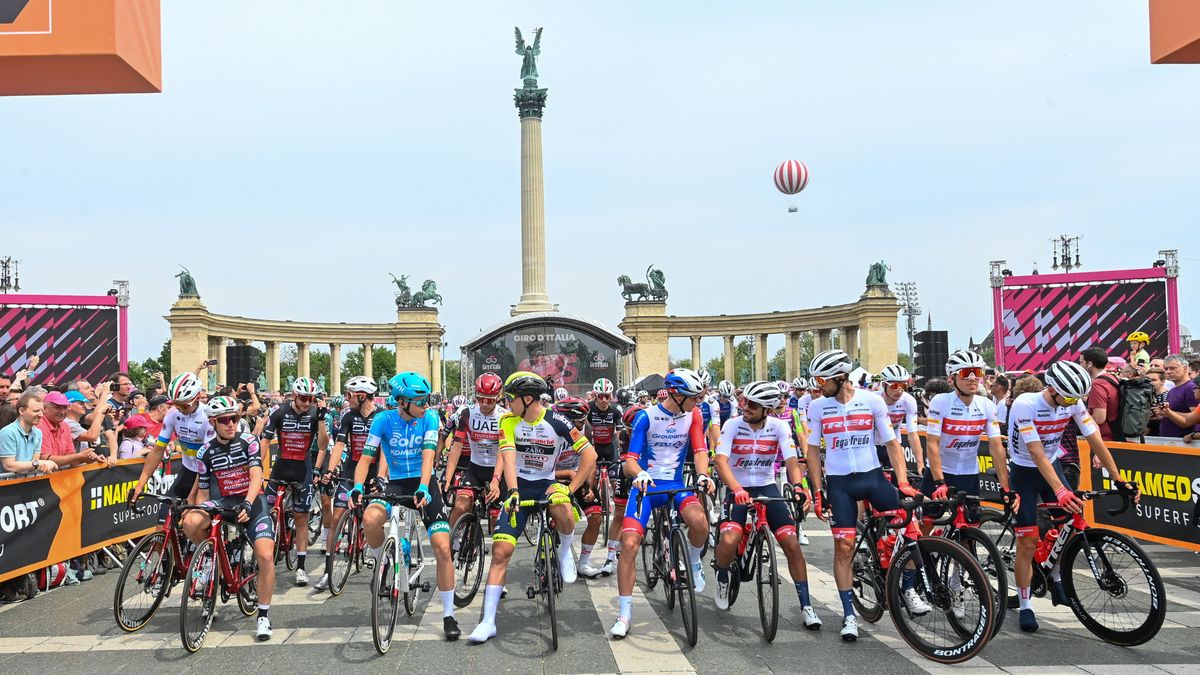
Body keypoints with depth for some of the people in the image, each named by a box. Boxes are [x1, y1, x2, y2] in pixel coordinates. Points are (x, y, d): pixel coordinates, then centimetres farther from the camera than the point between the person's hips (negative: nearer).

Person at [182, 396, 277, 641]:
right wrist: (196, 511, -7)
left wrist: (247, 504, -31)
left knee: (265, 556, -20)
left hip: (253, 502, -2)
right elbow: (203, 491, 9)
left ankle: (263, 616, -2)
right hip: (223, 502, 2)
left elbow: (256, 477, -16)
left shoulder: (249, 442, -6)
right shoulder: (206, 452, 2)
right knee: (190, 522, -30)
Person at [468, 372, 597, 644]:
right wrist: (513, 492, -32)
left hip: (546, 483, -2)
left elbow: (590, 455, -13)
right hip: (519, 486, 2)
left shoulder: (557, 423, -14)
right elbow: (508, 458, -17)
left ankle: (565, 553, -2)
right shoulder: (508, 421, -6)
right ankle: (488, 621, 2)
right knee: (501, 551, -8)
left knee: (564, 512, -37)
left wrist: (570, 488, -20)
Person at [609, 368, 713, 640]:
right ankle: (625, 613, -1)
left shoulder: (693, 415, 1)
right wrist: (638, 474, -34)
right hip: (646, 485, -1)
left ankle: (693, 562, 4)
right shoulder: (646, 417, -9)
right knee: (629, 543, -15)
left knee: (699, 520, -30)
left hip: (676, 485, 2)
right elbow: (630, 460, -11)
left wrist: (703, 475, -25)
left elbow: (700, 451, -4)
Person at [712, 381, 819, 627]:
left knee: (792, 544, -10)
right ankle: (722, 578, 10)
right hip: (738, 490, -2)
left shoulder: (779, 426, -8)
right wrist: (737, 489, -42)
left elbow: (791, 460, -18)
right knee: (728, 541, -24)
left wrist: (797, 486, -39)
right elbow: (721, 460, -26)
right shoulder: (732, 425, -14)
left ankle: (806, 606, 5)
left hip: (767, 489, 2)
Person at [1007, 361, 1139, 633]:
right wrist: (1060, 491, -41)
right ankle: (1025, 606, 8)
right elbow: (1037, 454, -33)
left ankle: (1056, 580, 23)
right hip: (1024, 472, -5)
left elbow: (1096, 442, -8)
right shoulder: (1025, 405, -29)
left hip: (1052, 467, 5)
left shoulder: (1073, 403, -13)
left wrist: (1119, 479, -12)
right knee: (1028, 543, -4)